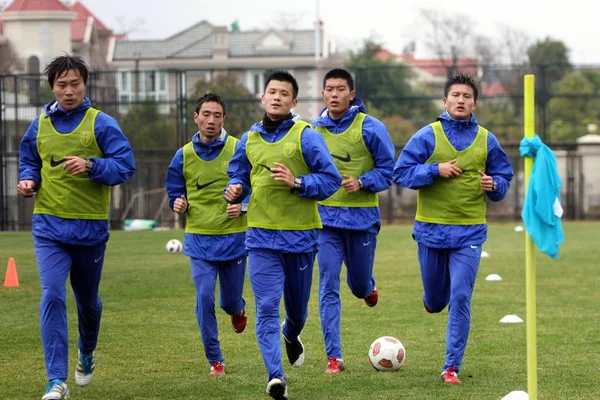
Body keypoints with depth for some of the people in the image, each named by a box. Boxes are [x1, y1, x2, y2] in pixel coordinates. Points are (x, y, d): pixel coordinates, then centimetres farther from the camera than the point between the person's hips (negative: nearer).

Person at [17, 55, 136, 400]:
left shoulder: (101, 123, -5)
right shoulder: (40, 125, 6)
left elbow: (126, 165, -10)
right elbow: (29, 161, 21)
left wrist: (91, 166, -26)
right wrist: (28, 180, -2)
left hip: (90, 226, -1)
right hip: (49, 226, 1)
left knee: (88, 299, 16)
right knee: (52, 297, -15)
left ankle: (87, 353, 47)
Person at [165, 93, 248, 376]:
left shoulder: (238, 150, -4)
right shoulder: (184, 155, 2)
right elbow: (175, 192, 14)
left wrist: (242, 205, -15)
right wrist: (178, 204, -8)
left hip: (234, 237, -1)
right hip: (199, 238, 1)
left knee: (230, 300, 9)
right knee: (204, 297, -10)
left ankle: (237, 310, 48)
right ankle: (214, 359, 2)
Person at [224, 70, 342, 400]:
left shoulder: (306, 136, -5)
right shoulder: (249, 139, 8)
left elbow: (331, 179, -7)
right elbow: (237, 176, 21)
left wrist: (297, 182, -21)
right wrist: (234, 189, -2)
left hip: (300, 235, -1)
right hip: (261, 236, 2)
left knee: (296, 306, 15)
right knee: (267, 307, -12)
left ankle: (291, 336, 51)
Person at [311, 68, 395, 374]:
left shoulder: (369, 128, -7)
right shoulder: (314, 130, 4)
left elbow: (389, 169, -3)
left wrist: (362, 182, -17)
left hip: (362, 216, -2)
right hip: (326, 216, 2)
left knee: (358, 283, 11)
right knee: (328, 286, -7)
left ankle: (367, 287, 52)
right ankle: (334, 357, -6)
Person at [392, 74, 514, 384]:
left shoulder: (486, 141, 4)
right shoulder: (427, 136, -3)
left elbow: (504, 176, 15)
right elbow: (400, 173, -5)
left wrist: (494, 186, -7)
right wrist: (435, 170, -18)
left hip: (469, 233, 0)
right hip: (431, 230, 0)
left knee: (460, 298, -9)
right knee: (435, 301, 12)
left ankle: (452, 366, -2)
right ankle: (435, 297, 51)